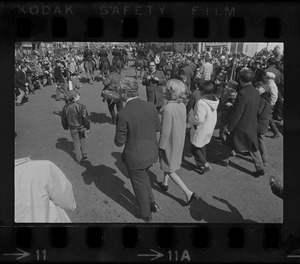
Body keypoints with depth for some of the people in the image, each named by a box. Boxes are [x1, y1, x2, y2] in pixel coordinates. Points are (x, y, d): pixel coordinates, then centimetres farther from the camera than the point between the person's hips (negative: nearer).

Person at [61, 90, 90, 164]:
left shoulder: (66, 107, -11)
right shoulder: (81, 106, -20)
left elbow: (63, 119, 1)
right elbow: (86, 118, -15)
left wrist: (65, 127, 17)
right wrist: (87, 127, -2)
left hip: (73, 128, 1)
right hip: (81, 127, -1)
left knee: (76, 142, 13)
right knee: (82, 140, 25)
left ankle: (79, 159, 17)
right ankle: (84, 153, 20)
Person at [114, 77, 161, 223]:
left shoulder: (123, 114, -25)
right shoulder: (150, 106, -10)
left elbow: (119, 142, -16)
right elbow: (157, 127, 4)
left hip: (135, 156, -5)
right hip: (151, 152, 5)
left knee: (140, 185, 18)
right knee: (144, 175, 33)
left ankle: (146, 215, 39)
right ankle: (152, 203, 35)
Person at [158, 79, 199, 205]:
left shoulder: (168, 108, -31)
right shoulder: (182, 105, -8)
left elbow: (165, 131, -26)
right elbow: (182, 124, 4)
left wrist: (161, 147, -13)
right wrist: (180, 138, 17)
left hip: (170, 144, -8)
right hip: (179, 141, 8)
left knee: (170, 170, 8)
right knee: (168, 165, 28)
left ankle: (189, 193, 6)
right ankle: (165, 183, 48)